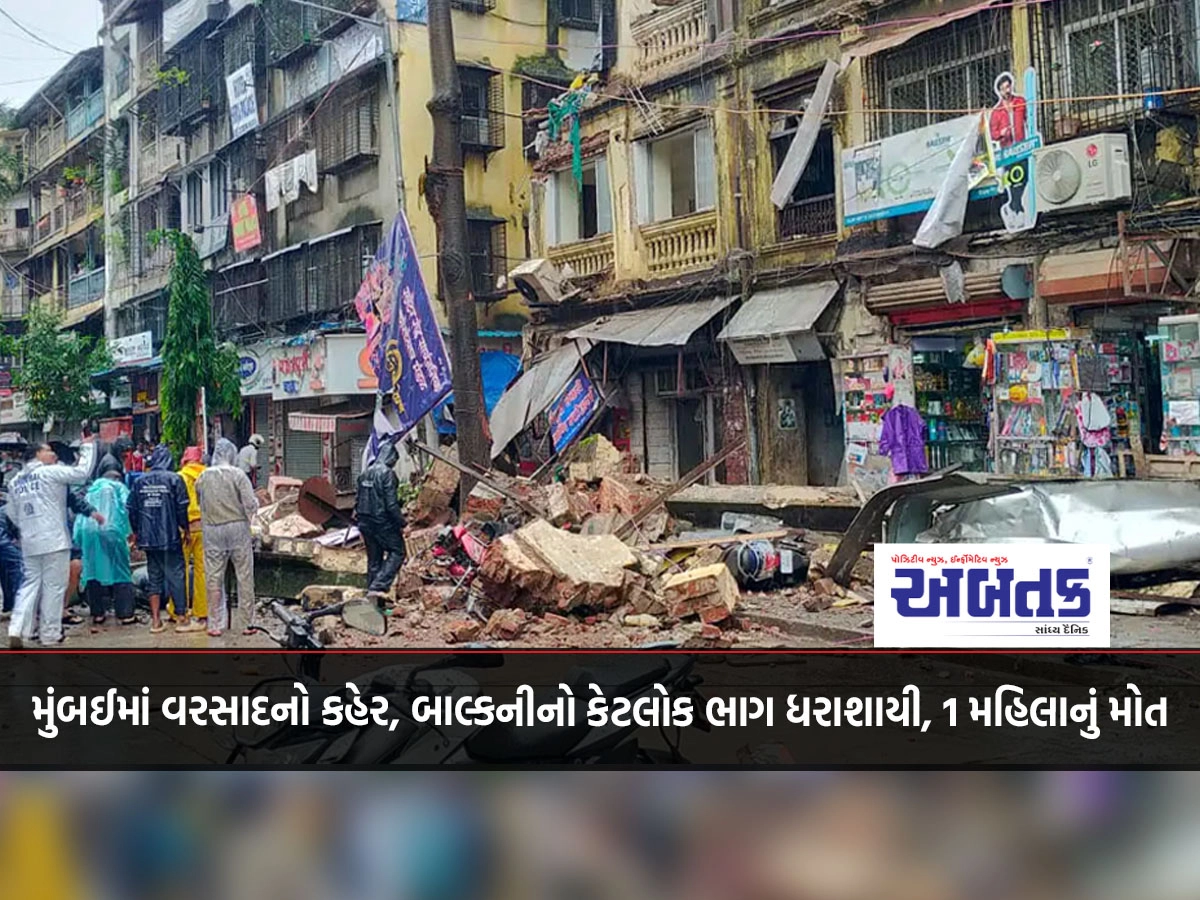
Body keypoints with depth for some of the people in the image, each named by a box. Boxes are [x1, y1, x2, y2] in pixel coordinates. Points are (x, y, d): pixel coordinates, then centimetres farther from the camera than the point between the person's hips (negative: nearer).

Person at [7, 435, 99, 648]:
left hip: (29, 544, 6)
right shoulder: (50, 472, -6)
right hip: (54, 541, -6)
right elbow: (83, 471, -13)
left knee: (30, 585, 11)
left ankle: (17, 630, -1)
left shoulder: (16, 481, 13)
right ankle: (50, 635, 5)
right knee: (53, 587, 1)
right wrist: (88, 445, -1)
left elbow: (14, 515, 15)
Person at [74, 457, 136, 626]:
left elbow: (82, 511, 17)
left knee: (93, 571, 10)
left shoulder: (92, 490, 22)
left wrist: (78, 537, 15)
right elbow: (127, 507, -3)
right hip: (111, 530, -4)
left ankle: (97, 613, 13)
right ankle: (125, 614, -2)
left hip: (88, 531, 4)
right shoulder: (119, 487, 10)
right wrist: (129, 533, -1)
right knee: (120, 572, 0)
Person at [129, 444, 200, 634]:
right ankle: (181, 619, 4)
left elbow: (132, 509, 9)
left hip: (148, 538, 4)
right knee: (176, 575, 1)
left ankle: (155, 620, 12)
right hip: (170, 537, -4)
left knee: (154, 576, 11)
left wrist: (136, 531, 20)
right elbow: (181, 507, -8)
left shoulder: (140, 481, 6)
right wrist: (185, 528, 4)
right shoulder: (174, 479, -7)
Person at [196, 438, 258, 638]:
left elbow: (200, 503, 5)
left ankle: (215, 625, 11)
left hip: (211, 530, 2)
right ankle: (245, 623, 10)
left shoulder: (202, 477, 3)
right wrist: (256, 502, 8)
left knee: (214, 579, 8)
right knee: (244, 577, 6)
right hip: (237, 527, -2)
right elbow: (250, 505, -12)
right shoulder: (238, 475, -7)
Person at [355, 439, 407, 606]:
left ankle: (372, 590, 17)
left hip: (366, 523, 8)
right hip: (383, 522, -8)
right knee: (397, 552, 1)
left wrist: (360, 520, 23)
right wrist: (401, 523, -13)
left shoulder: (365, 474, 11)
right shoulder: (388, 474, -14)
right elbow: (391, 503, -18)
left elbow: (358, 500, 16)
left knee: (373, 559, 15)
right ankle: (379, 586, -12)